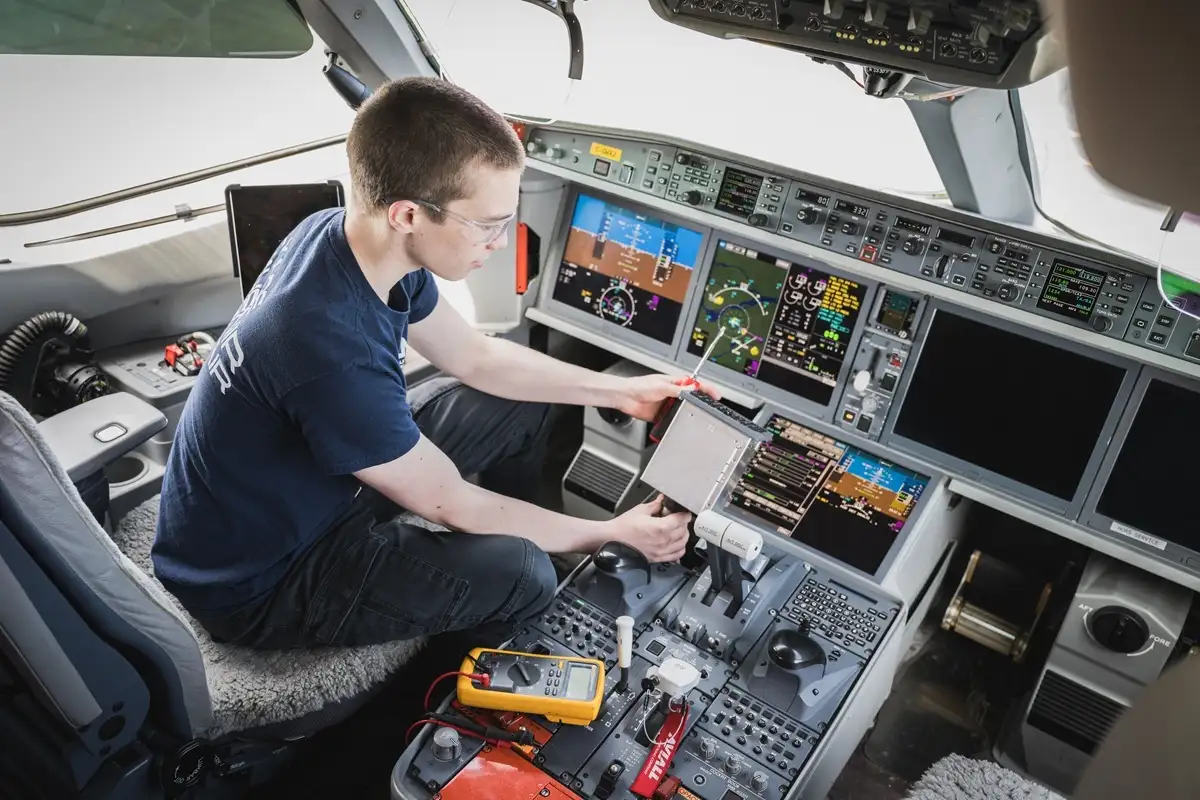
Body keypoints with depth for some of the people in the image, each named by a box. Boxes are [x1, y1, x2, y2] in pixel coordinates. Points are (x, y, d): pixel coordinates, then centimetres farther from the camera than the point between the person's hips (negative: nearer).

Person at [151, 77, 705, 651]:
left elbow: (475, 357, 3)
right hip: (253, 586, -8)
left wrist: (620, 391, 1)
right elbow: (456, 507, -24)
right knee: (519, 572, -25)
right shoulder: (332, 350, -38)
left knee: (517, 406, 5)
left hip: (317, 484, 8)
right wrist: (613, 533, -12)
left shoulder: (343, 233, -12)